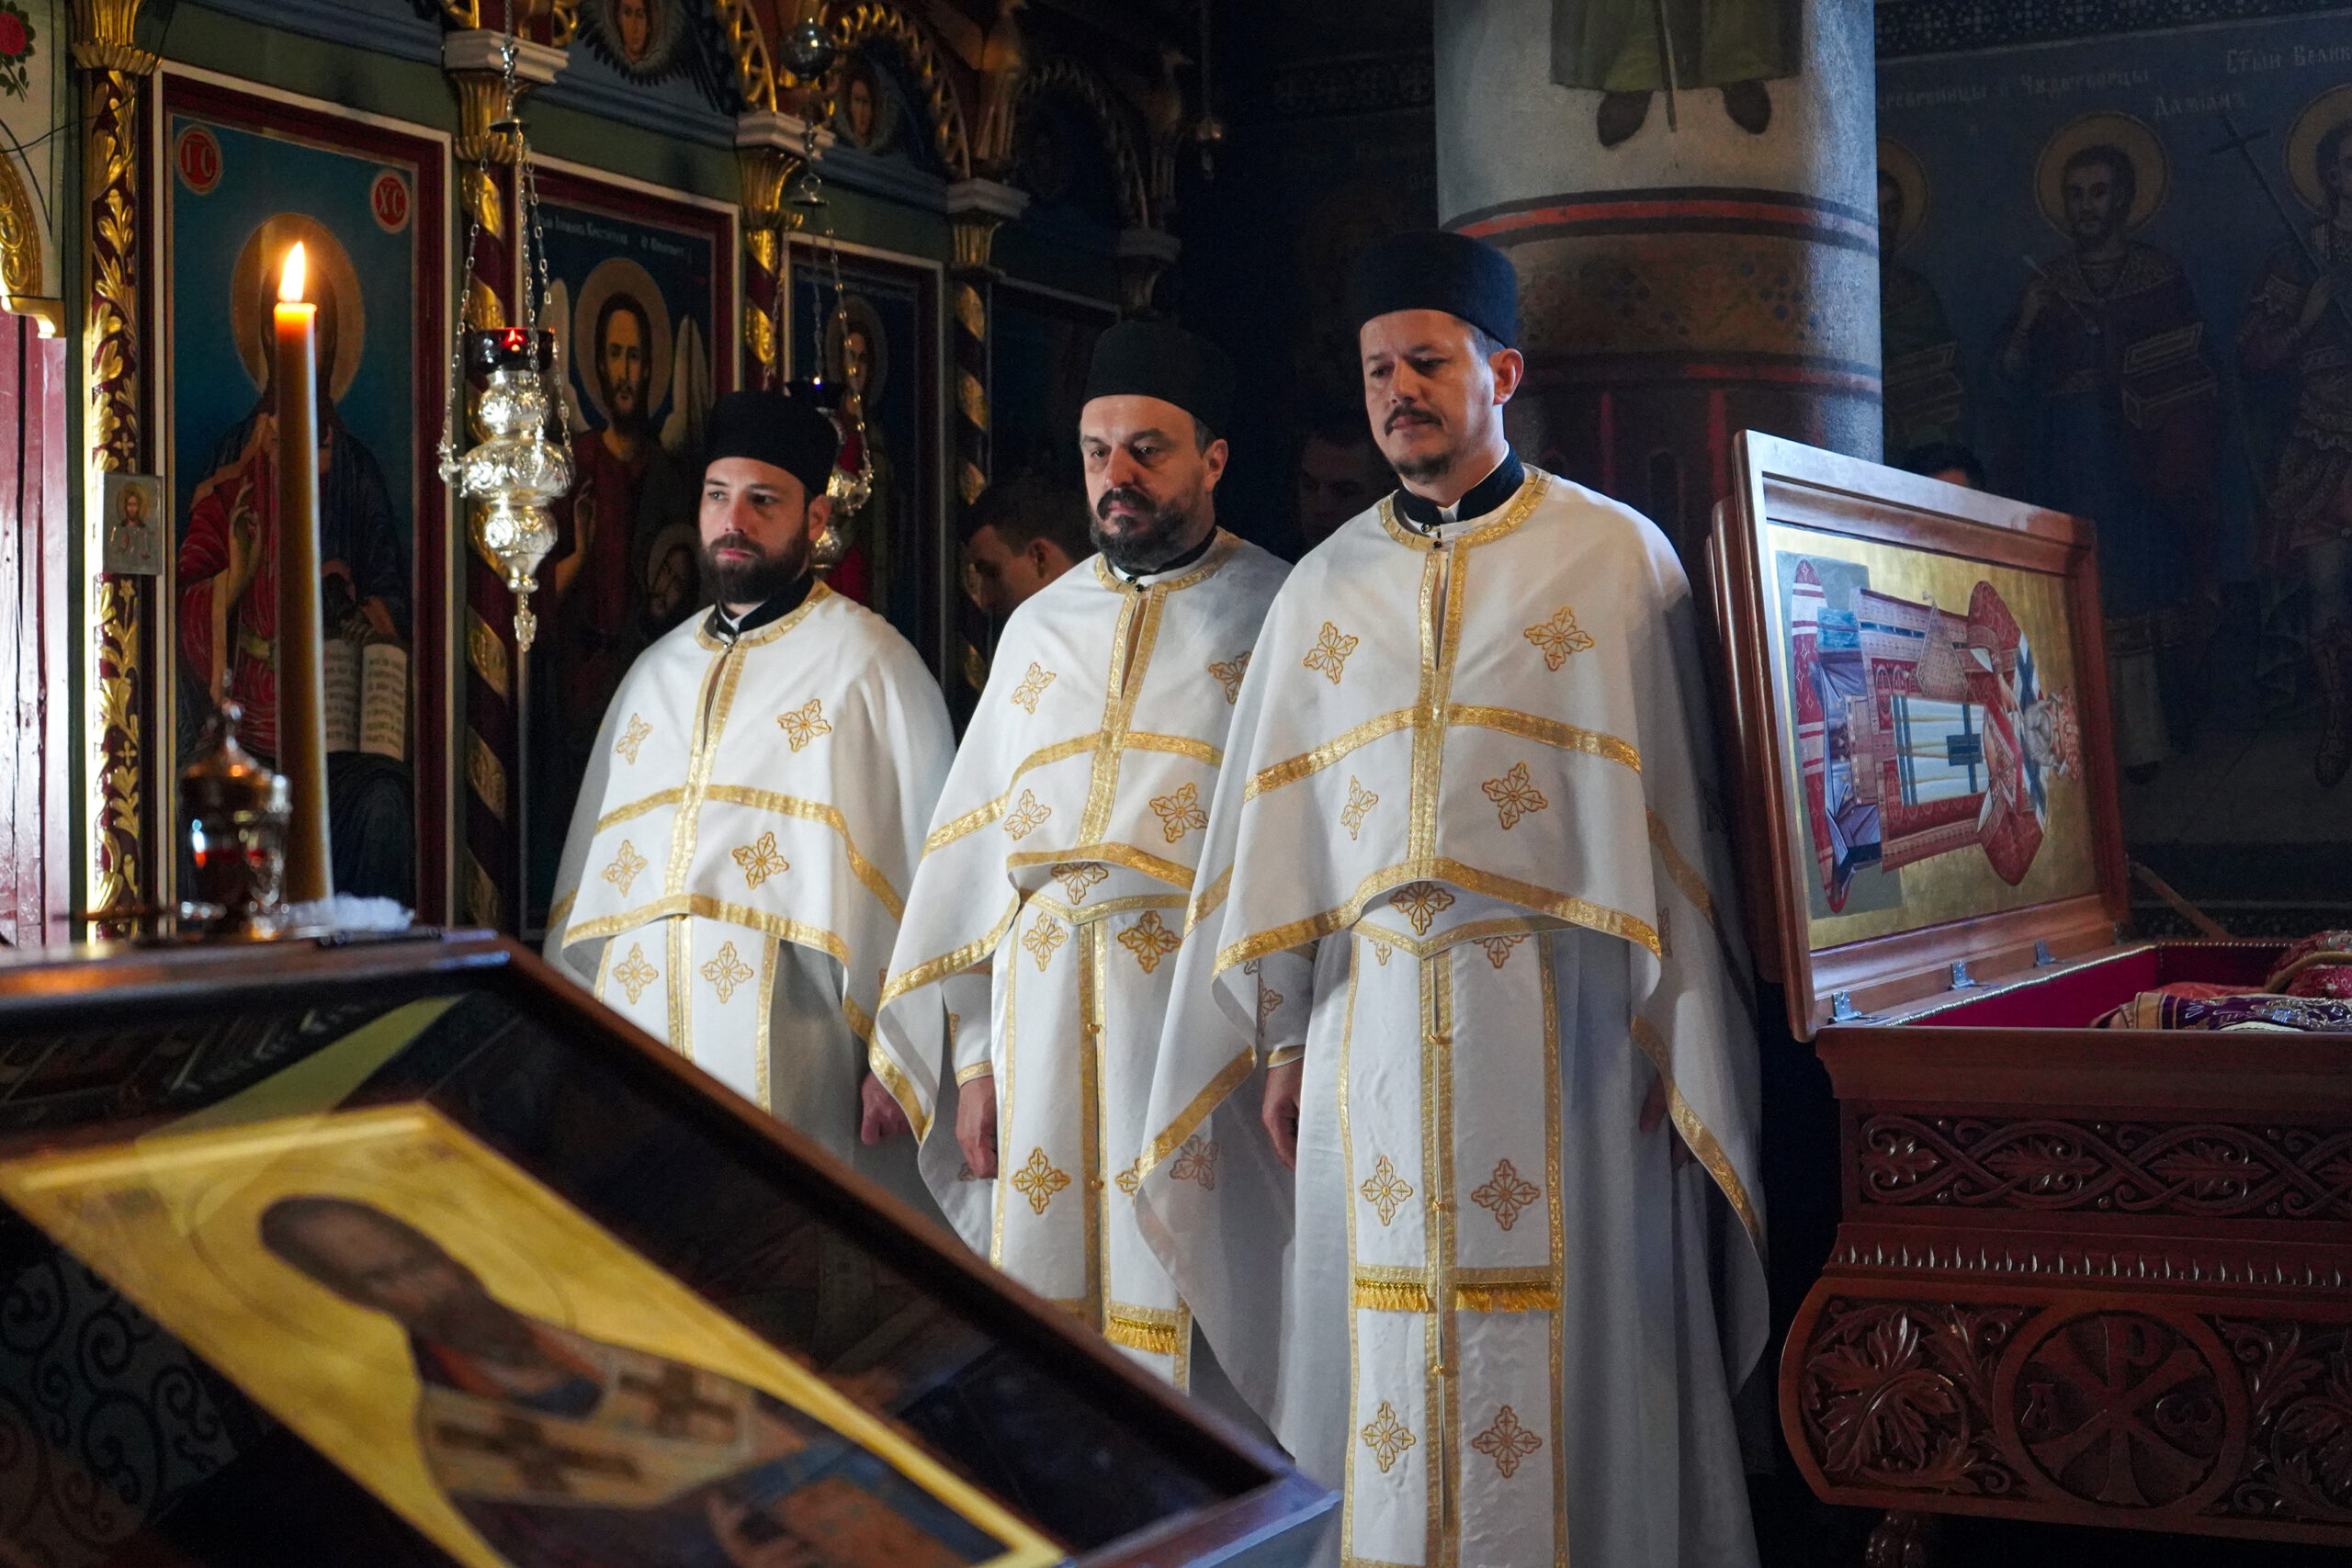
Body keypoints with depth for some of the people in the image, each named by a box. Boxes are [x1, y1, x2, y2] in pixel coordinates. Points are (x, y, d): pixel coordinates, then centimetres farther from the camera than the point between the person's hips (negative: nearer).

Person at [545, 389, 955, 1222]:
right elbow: (593, 865, 22)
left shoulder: (865, 661, 0)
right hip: (638, 1024, 5)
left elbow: (924, 854, -5)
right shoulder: (657, 671, 18)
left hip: (788, 1051, -5)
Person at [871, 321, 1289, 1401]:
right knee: (1044, 1301, 4)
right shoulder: (1039, 626, 18)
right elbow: (979, 842, 16)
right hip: (1043, 1015, 4)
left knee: (1185, 1303, -4)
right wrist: (979, 1053, 9)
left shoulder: (1280, 617, 3)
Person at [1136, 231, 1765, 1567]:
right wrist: (1281, 1042, 7)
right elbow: (1270, 826, 12)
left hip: (1560, 1011, -3)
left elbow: (1671, 811, -2)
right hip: (1372, 1011, 3)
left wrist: (1670, 1042, -6)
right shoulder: (1325, 589, 12)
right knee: (1384, 1359, 6)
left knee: (1562, 1348, 1)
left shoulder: (1617, 557, 1)